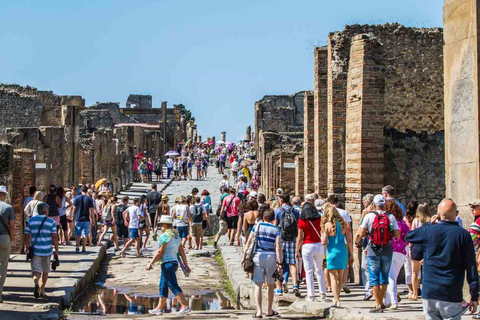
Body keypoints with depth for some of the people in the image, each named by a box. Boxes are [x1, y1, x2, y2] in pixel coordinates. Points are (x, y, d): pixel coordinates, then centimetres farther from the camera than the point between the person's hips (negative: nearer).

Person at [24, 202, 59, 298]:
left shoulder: (31, 221, 4)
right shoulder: (51, 222, -1)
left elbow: (27, 236, 5)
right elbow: (54, 237, -6)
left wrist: (27, 247, 19)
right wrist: (56, 251, -1)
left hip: (35, 250, 0)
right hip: (47, 250, 0)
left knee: (36, 270, -3)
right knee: (45, 271, 16)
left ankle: (36, 283, -33)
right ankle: (42, 290, 23)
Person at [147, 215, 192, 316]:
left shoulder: (164, 236, -11)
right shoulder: (176, 236, 14)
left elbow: (160, 252, -15)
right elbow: (182, 252, 13)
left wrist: (151, 264, -11)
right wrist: (186, 266, 15)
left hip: (167, 263, -9)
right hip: (175, 262, 9)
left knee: (174, 286, -11)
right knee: (162, 286, 16)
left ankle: (185, 307, -16)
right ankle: (159, 308, 22)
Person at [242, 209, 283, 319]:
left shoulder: (257, 226, 6)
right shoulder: (276, 230, 2)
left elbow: (248, 242, 2)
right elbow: (278, 248, -7)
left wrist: (244, 256, 7)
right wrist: (280, 263, -7)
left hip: (257, 256, 0)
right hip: (271, 257, 0)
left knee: (258, 285, 0)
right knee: (270, 285, 15)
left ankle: (259, 311, -11)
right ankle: (269, 311, 26)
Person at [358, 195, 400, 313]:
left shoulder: (369, 216, -7)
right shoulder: (391, 217, -2)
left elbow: (361, 233, -10)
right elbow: (397, 234, -1)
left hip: (373, 251, -2)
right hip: (387, 251, 2)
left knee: (374, 277, 2)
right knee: (384, 277, 15)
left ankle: (378, 305, -3)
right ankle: (381, 302, 23)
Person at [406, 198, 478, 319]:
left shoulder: (429, 231, -2)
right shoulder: (463, 234, -5)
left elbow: (408, 236, 19)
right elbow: (471, 268, -4)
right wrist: (474, 296, 2)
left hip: (429, 292, 2)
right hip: (452, 296, -2)